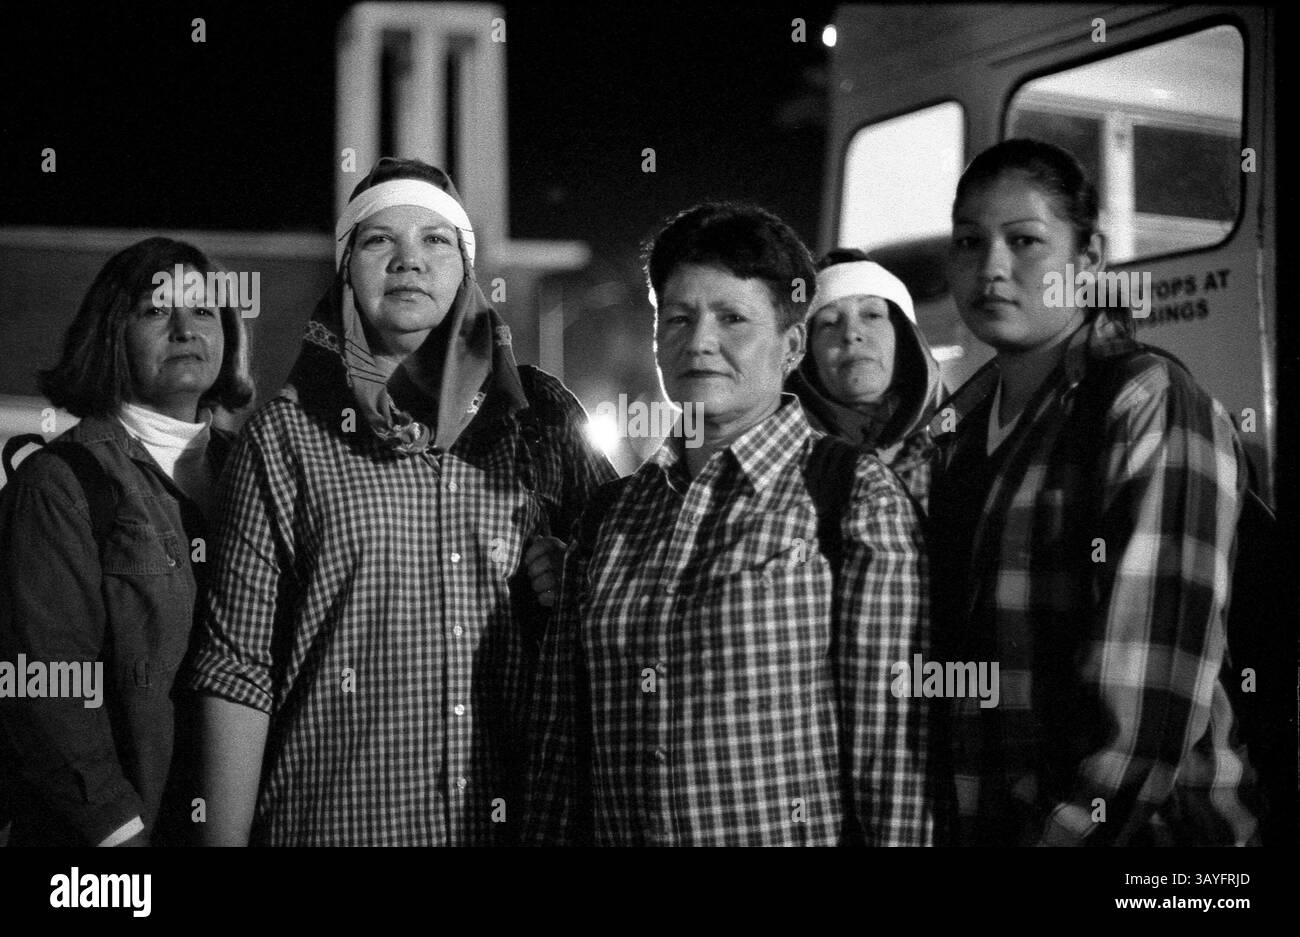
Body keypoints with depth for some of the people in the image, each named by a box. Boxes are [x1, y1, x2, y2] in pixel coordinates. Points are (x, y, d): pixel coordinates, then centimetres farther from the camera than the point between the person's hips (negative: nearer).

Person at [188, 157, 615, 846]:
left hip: (520, 814, 3)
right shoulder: (283, 436, -1)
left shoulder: (540, 416, 5)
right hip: (336, 819, -2)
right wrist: (225, 838, -8)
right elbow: (237, 666, -3)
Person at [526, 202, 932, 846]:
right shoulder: (610, 516, 7)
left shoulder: (856, 498, -7)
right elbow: (561, 749, 8)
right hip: (615, 832, 4)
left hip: (796, 839, -4)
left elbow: (891, 738, -12)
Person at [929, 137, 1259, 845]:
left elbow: (1150, 684, -20)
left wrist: (1072, 826, -23)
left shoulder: (1152, 407, -12)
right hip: (976, 819, 6)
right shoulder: (958, 422, 9)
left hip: (1141, 823, -6)